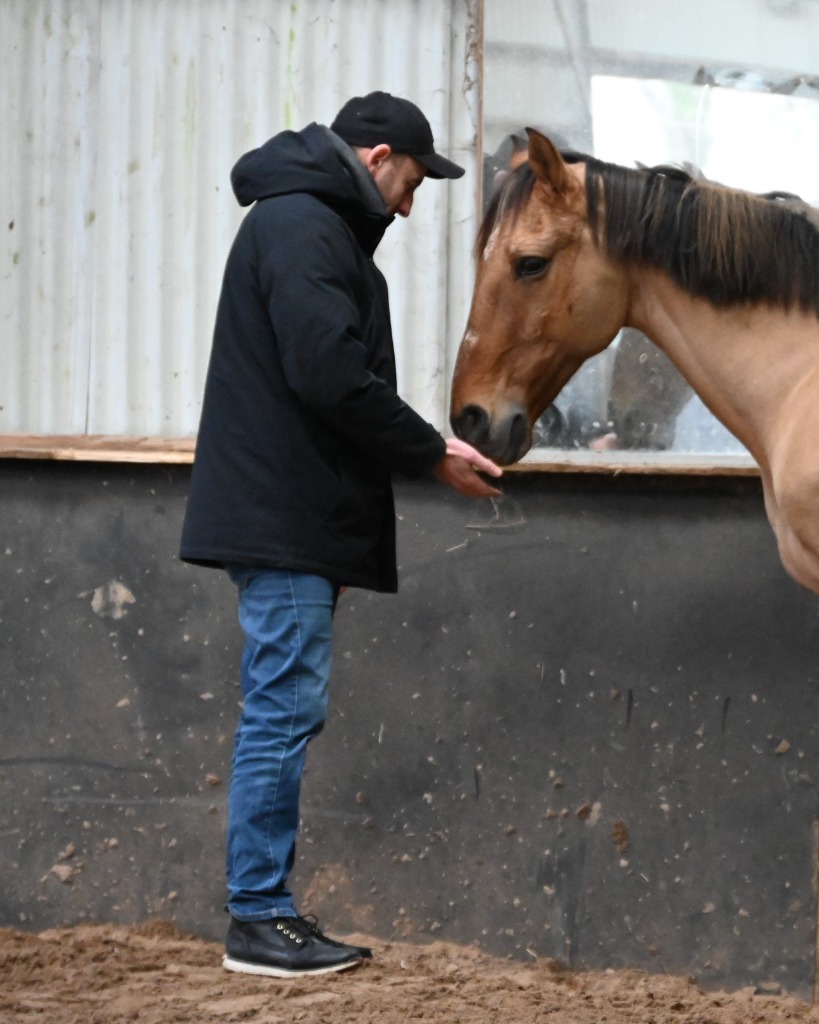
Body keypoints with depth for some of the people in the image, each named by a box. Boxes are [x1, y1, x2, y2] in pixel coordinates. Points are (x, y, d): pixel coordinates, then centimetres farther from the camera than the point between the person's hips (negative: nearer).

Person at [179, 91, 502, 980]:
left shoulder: (312, 224, 21)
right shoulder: (303, 228, -13)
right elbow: (332, 376, -22)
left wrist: (418, 452, 15)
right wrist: (433, 454, -14)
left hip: (295, 519, 11)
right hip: (284, 521, -11)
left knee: (285, 713, 11)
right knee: (284, 711, -8)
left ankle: (266, 910, 15)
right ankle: (258, 920, -4)